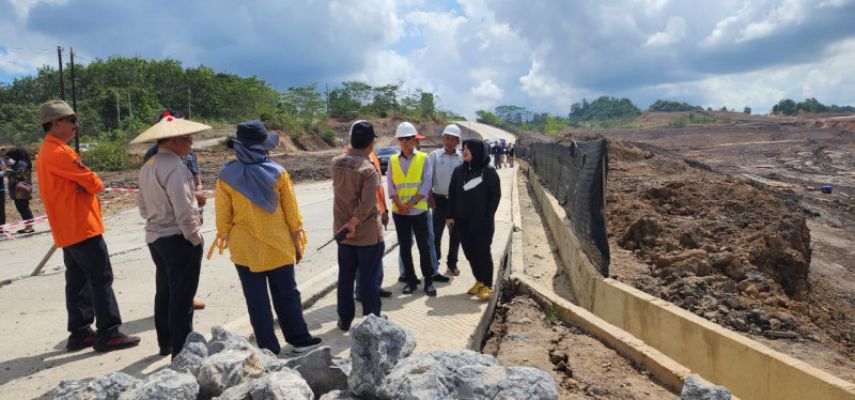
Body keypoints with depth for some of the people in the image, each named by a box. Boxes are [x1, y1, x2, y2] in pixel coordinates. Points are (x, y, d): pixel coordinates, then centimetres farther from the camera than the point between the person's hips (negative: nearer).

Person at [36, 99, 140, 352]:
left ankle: (79, 333, 20)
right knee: (101, 279, -7)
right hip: (81, 227, -10)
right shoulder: (58, 152, -16)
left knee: (78, 281, 13)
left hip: (68, 230, 11)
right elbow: (91, 181, -16)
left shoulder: (47, 151, 18)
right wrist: (98, 184, 5)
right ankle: (108, 334, -4)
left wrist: (86, 187, -1)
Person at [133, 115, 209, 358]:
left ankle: (166, 343, 33)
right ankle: (181, 352, 6)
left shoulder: (147, 167, 9)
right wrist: (195, 239, -12)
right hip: (178, 239, -9)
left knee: (164, 292, 20)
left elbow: (144, 208, 14)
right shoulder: (174, 167, -20)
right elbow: (183, 211, -22)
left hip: (155, 237, 9)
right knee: (182, 298, -1)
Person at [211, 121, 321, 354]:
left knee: (257, 301, 9)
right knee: (287, 295, 14)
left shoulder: (227, 176, -8)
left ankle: (269, 349, 16)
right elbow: (291, 212, -3)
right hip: (278, 246, 0)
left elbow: (223, 216, -1)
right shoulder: (277, 173, -8)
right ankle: (299, 340, 24)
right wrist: (297, 243, 6)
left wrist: (225, 238, 14)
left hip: (245, 248, 0)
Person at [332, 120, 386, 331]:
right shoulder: (369, 168, -19)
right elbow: (367, 204, -24)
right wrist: (353, 223, -15)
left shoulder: (336, 162, -2)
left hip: (342, 231, 6)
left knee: (345, 276, 16)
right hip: (368, 233, -6)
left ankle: (345, 319, 26)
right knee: (370, 278, 5)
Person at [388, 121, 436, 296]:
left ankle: (428, 280, 12)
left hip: (419, 210, -2)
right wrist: (399, 204, -12)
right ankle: (411, 280, 19)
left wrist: (412, 202, -15)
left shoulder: (423, 158, 0)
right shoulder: (393, 160, 7)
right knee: (404, 247, 8)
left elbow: (426, 184, -7)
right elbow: (390, 185, 2)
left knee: (423, 246, 2)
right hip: (399, 211, 3)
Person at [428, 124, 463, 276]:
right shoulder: (435, 155, -3)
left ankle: (452, 263, 22)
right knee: (436, 233, 3)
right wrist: (431, 198, -9)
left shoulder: (462, 158, 2)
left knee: (455, 234, 9)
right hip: (439, 199, -2)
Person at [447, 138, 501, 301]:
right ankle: (479, 281, 21)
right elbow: (452, 193, 9)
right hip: (462, 220, 4)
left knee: (482, 252, -2)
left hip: (482, 221, -4)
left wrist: (488, 216, -9)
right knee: (469, 252, 8)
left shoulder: (489, 172, -5)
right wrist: (450, 215, 5)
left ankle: (487, 285, 6)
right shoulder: (459, 171, 7)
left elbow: (496, 195, -4)